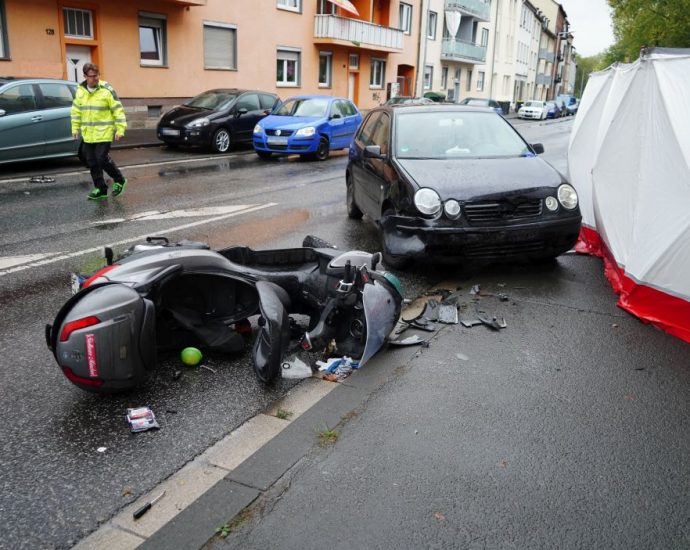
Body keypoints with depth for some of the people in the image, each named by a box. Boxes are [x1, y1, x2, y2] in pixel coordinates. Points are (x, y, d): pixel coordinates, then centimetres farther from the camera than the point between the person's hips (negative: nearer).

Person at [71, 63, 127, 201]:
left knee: (102, 159, -9)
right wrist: (75, 128, 13)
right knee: (92, 162, 7)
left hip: (104, 133, -6)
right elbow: (76, 110, 16)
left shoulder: (107, 90, -8)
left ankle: (119, 180, 14)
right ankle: (100, 189, 17)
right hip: (87, 134, 6)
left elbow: (118, 110, -7)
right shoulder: (80, 90, 8)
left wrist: (120, 129, -11)